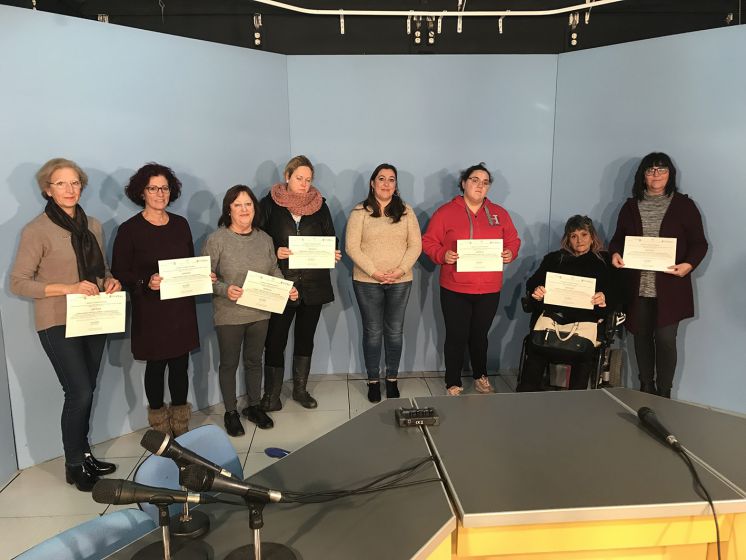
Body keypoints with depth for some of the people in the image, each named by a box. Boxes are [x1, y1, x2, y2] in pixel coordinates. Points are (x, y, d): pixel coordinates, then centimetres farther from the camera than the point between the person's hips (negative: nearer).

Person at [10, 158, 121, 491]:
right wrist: (68, 288, -22)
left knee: (85, 392, 13)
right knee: (80, 393, -7)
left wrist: (111, 282, -4)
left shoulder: (93, 226, 8)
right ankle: (75, 466, 12)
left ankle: (84, 455, 29)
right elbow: (18, 282, -11)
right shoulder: (36, 230, -10)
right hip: (58, 324, -6)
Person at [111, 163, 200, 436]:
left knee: (180, 365, 9)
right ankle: (160, 426, 26)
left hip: (182, 308, 4)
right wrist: (147, 282, -23)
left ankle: (180, 425, 26)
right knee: (156, 366, 8)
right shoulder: (130, 229, -6)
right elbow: (119, 273, -7)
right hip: (150, 310, -3)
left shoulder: (180, 224, 7)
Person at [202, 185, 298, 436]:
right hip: (229, 315, -4)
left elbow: (274, 270, 10)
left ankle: (254, 407, 36)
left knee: (254, 361, 18)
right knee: (229, 364, 11)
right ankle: (231, 413, 28)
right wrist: (225, 289, -25)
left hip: (260, 313, 4)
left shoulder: (265, 238, 3)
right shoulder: (216, 240, -11)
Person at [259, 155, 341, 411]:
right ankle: (271, 398, 13)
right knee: (275, 341, -1)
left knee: (306, 338, 14)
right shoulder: (269, 204, -2)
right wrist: (275, 253, -21)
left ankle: (300, 389, 31)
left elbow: (330, 239, 11)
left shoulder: (320, 206, 7)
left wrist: (333, 254, -10)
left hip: (313, 284, 4)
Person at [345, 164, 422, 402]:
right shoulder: (360, 211, -2)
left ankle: (392, 379, 24)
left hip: (400, 282, 2)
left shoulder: (406, 211, 5)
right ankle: (373, 381, 20)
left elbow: (415, 245, 1)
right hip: (367, 282, -2)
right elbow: (352, 247, -8)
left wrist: (400, 270, -13)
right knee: (372, 332, 7)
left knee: (395, 331, 10)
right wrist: (374, 272, -16)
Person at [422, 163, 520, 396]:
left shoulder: (499, 213, 8)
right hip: (455, 290, -3)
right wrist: (443, 255, -21)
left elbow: (513, 241, 13)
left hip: (489, 290, 3)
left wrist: (510, 253, -8)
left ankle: (481, 377, 38)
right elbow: (429, 242, -3)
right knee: (456, 337, 4)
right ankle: (453, 384, 19)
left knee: (480, 335, 17)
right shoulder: (446, 212, -3)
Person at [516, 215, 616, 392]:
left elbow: (616, 295, 12)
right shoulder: (554, 258, 25)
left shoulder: (605, 262, 20)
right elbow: (532, 283, 18)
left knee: (586, 351, -27)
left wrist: (605, 300, -11)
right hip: (553, 315, 1)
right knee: (536, 344, -24)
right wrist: (536, 292, -5)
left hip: (586, 319, -1)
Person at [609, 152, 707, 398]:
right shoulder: (630, 206, 9)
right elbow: (618, 238, 12)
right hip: (638, 286, 3)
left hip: (670, 287, -2)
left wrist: (689, 265, -18)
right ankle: (646, 389, 25)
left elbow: (699, 243, 1)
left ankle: (664, 394, 9)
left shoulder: (684, 205, 2)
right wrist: (615, 253, -11)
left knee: (665, 339, -6)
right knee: (641, 337, 10)